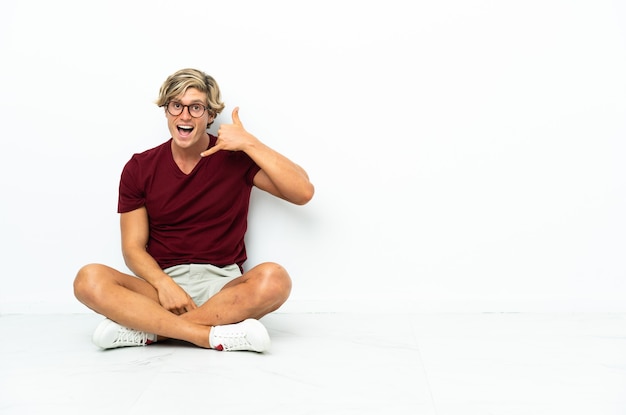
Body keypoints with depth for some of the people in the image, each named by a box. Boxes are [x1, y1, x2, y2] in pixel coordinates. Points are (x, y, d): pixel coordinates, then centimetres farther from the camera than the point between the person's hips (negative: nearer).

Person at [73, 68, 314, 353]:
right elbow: (133, 247, 3)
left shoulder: (237, 158, 0)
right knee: (89, 280, -24)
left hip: (224, 287, -1)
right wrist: (163, 284, -18)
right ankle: (215, 336, -28)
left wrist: (250, 143, -15)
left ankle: (146, 329, -24)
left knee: (274, 279, -32)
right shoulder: (139, 169, 5)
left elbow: (303, 192, -11)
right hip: (162, 284, 1)